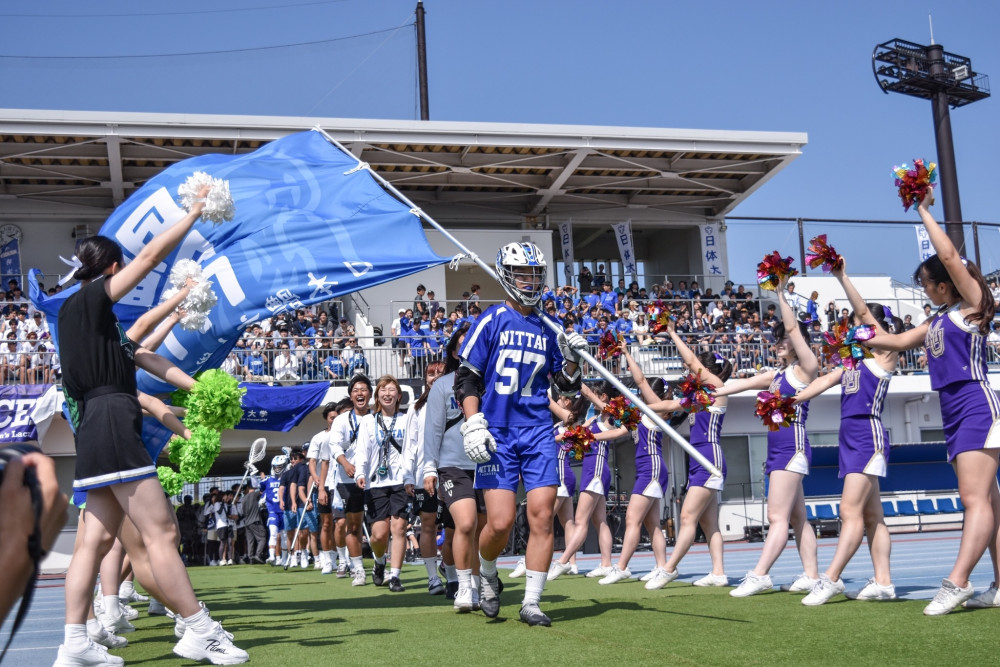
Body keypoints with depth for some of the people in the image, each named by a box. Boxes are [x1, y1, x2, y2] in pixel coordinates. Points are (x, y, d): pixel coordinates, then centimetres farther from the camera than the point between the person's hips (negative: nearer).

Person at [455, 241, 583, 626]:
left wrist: (572, 359, 1)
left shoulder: (546, 328, 14)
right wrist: (474, 426, -12)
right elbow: (466, 378, -1)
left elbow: (567, 386, 21)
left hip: (538, 432, 4)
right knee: (500, 522, -9)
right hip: (497, 435, -3)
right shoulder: (492, 320, 1)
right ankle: (487, 576, 23)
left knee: (542, 516, -5)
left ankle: (531, 604, 6)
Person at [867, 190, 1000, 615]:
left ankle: (956, 582, -23)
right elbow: (899, 341, 29)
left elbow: (949, 255, -10)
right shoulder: (938, 320, 19)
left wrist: (923, 211, -3)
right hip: (952, 411, 9)